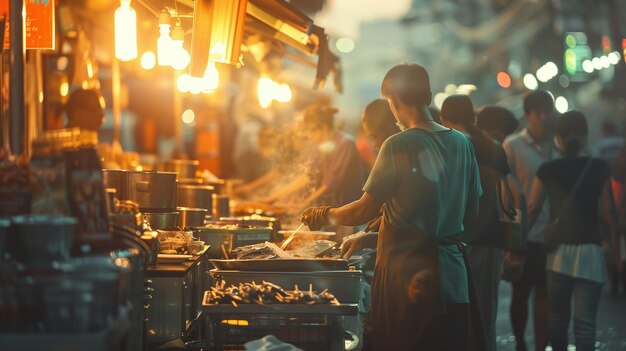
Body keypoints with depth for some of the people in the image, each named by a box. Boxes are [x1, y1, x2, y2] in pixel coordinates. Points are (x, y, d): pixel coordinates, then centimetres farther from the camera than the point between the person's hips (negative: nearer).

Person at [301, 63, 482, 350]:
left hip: (406, 276, -5)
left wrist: (325, 214, 8)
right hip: (452, 282, 5)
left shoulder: (399, 146, -13)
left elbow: (364, 211, -12)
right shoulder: (462, 144, 4)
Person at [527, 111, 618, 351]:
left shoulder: (548, 170, 1)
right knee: (585, 320, -4)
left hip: (558, 251, 2)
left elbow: (533, 209, 2)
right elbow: (608, 210, 1)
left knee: (558, 316, 18)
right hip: (590, 251, -1)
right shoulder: (600, 168, 0)